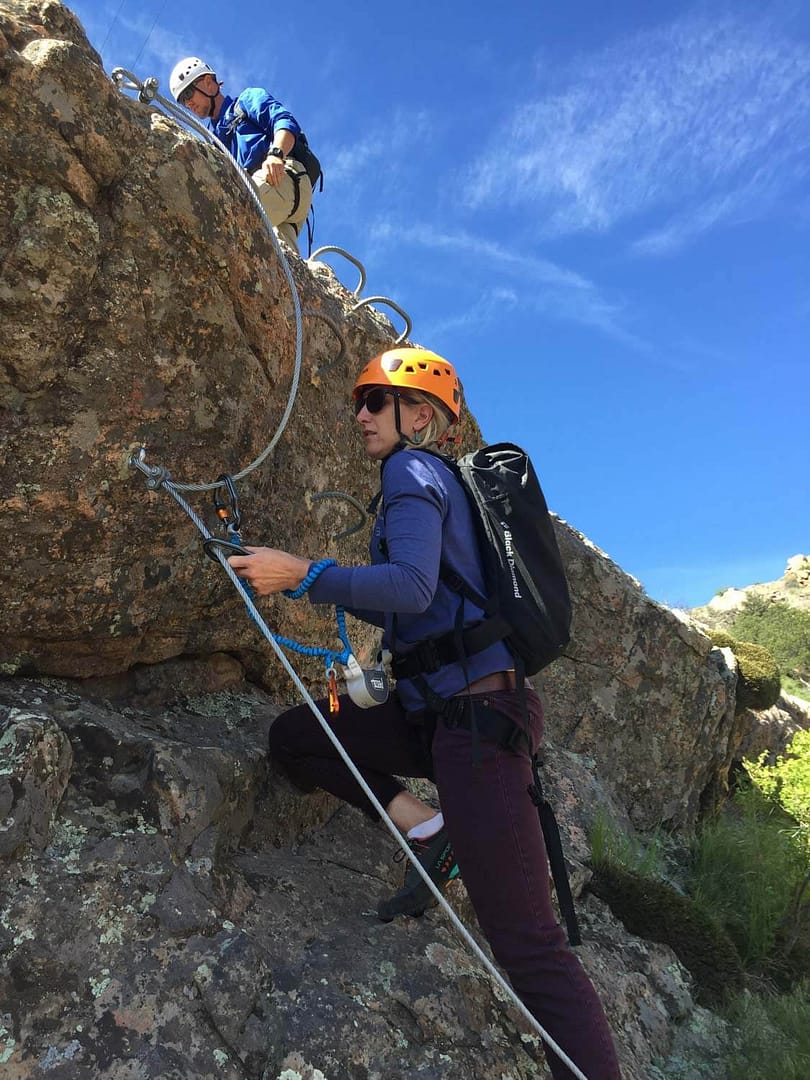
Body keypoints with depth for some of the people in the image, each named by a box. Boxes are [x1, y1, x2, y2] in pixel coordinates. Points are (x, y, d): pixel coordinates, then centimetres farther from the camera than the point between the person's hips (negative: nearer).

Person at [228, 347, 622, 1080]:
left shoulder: (414, 469, -7)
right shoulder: (435, 480, 20)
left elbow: (412, 587, -24)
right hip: (434, 710, 10)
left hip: (475, 713, -10)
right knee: (292, 737, 10)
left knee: (528, 946, -6)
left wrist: (301, 574, -21)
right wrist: (329, 590, 21)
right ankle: (428, 830, 6)